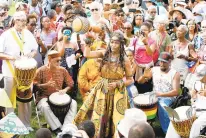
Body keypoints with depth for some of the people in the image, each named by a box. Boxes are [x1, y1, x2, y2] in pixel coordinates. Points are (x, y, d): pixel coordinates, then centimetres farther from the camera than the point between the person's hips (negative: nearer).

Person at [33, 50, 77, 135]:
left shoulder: (62, 70, 3)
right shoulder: (41, 70, -7)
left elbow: (70, 84, 10)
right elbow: (35, 86, -8)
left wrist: (65, 90, -11)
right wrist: (46, 85, -24)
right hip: (44, 97, -3)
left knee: (73, 103, -21)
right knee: (45, 106, -38)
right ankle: (57, 128, -27)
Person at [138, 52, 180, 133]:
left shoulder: (174, 74, -5)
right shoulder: (154, 70, 7)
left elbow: (176, 92, -14)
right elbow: (140, 81, 7)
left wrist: (161, 94, -27)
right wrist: (144, 76, -17)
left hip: (168, 98, -4)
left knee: (162, 107, -36)